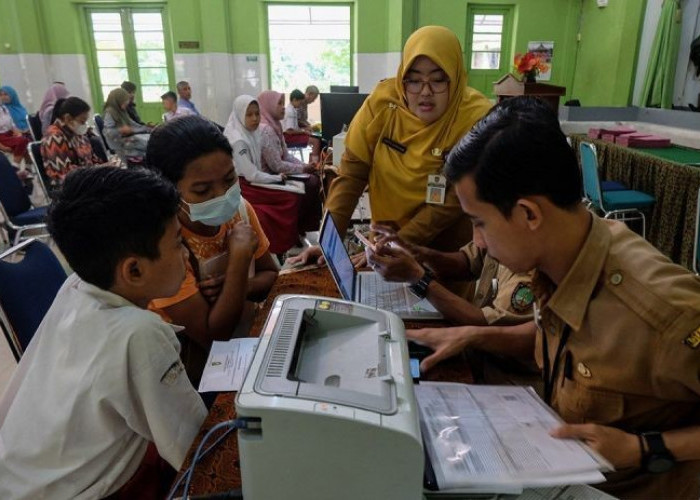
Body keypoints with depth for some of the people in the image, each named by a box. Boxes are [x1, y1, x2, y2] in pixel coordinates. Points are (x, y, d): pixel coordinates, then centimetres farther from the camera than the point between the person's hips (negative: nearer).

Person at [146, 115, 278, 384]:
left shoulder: (239, 209, -7)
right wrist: (240, 255, -28)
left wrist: (237, 287, -16)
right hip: (199, 375, -6)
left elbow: (270, 276, 5)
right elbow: (213, 336, -23)